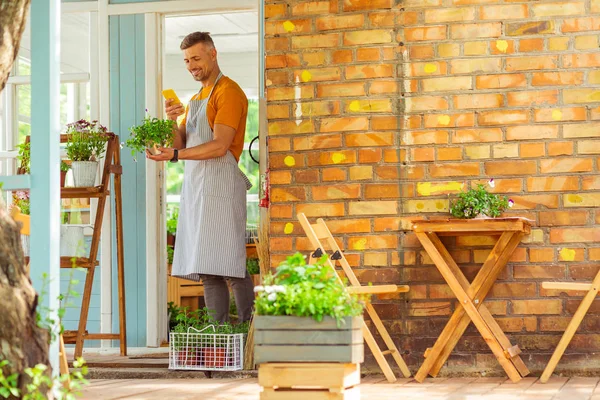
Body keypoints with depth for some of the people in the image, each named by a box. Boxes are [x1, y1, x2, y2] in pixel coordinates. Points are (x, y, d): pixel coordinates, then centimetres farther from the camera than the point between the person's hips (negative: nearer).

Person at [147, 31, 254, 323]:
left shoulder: (228, 92, -4)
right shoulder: (195, 99, 24)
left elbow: (219, 146, -15)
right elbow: (180, 145, 19)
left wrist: (174, 155, -21)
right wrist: (171, 121, 0)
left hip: (220, 186, -8)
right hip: (195, 187, 8)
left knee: (227, 266, -12)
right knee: (208, 271, 2)